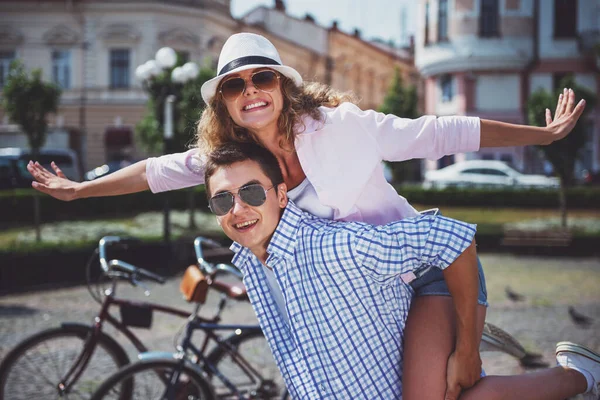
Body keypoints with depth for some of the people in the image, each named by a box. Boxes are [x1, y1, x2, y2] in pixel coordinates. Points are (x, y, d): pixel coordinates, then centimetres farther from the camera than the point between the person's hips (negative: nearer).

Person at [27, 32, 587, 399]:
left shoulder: (341, 127, -19)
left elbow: (443, 134, -18)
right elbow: (159, 170, 9)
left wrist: (543, 134, -14)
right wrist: (76, 189, 17)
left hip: (433, 268, -6)